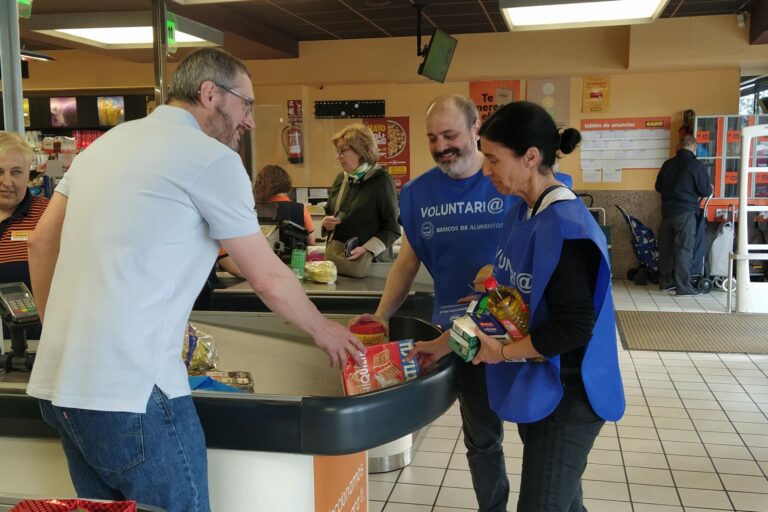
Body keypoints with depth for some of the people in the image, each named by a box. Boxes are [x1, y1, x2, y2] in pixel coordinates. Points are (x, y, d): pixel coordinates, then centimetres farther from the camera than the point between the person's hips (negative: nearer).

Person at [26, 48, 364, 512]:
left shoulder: (107, 142, 14)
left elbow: (42, 243, 17)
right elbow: (268, 277, -4)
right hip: (130, 394, -8)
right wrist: (323, 330, 12)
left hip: (59, 385, 8)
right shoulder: (211, 157, -8)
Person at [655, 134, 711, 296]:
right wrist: (709, 188, 16)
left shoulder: (668, 164, 7)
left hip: (667, 212, 6)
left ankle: (666, 282, 18)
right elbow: (705, 191, -6)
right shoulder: (696, 165, -10)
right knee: (684, 249, -3)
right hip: (686, 212, -6)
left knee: (666, 247, 11)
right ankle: (683, 287, -2)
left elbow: (658, 187, 15)